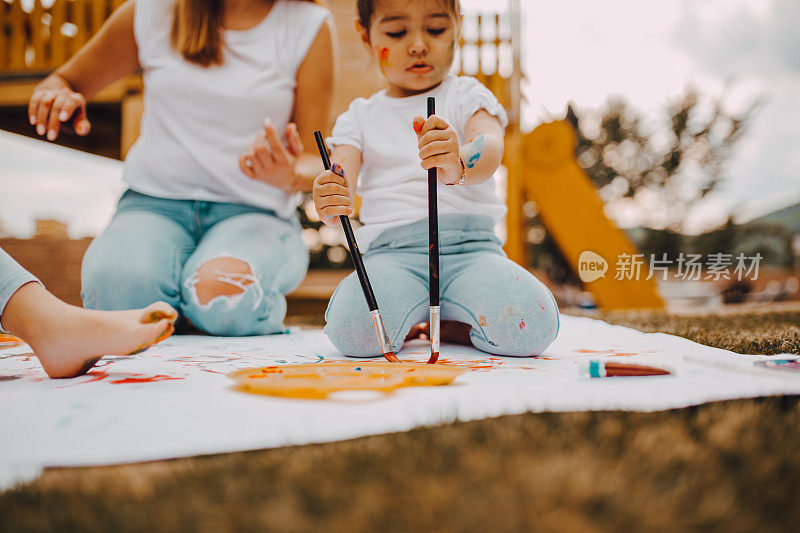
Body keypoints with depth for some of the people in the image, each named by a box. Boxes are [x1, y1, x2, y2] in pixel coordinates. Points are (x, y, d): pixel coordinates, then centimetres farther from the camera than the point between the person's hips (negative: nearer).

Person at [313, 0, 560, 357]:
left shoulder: (466, 96, 10)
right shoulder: (360, 117, 16)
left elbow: (490, 146, -12)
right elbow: (340, 179, 1)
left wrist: (459, 164, -39)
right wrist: (330, 201, -26)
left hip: (471, 246, 0)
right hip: (392, 251, 0)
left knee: (529, 325, -27)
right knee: (354, 330, -31)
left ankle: (431, 324, 2)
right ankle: (404, 321, 4)